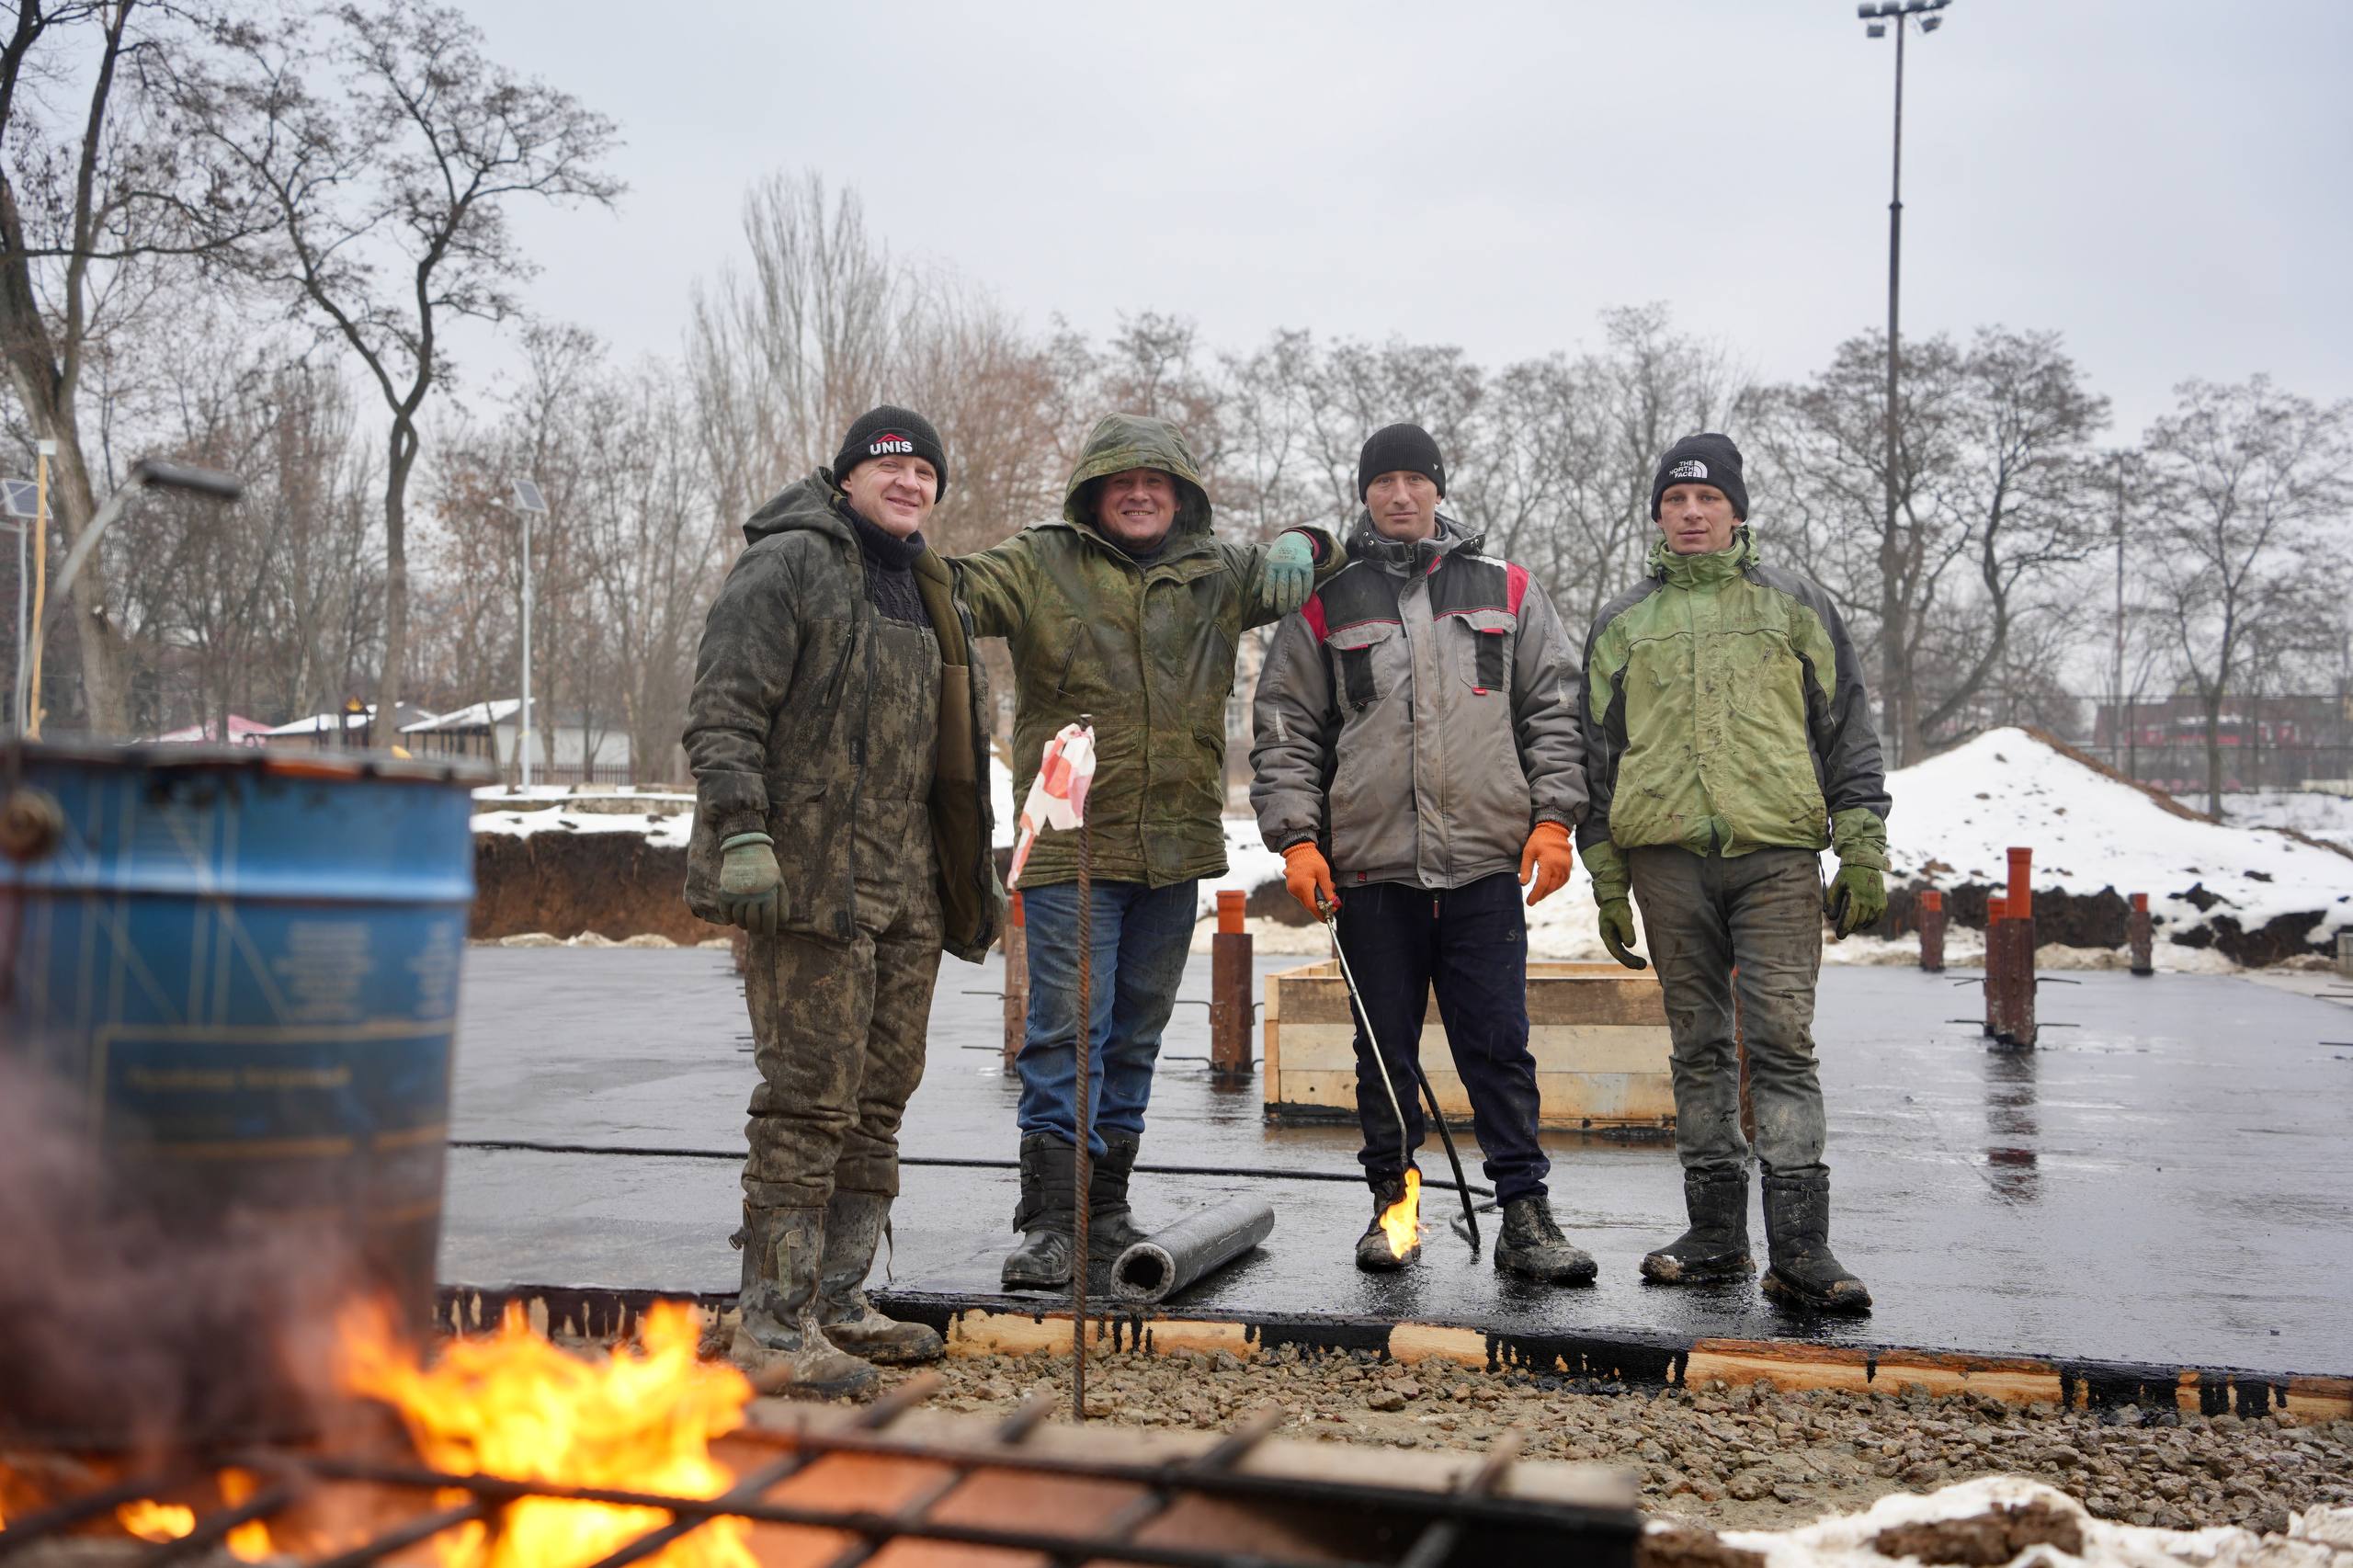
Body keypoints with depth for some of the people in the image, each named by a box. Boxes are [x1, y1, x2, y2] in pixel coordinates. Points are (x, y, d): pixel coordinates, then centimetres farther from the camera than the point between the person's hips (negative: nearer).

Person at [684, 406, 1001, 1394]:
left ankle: (838, 1303, 21)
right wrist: (740, 835, -22)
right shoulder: (787, 565, -3)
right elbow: (723, 709, -12)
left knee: (879, 1099, 11)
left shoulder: (928, 592, 22)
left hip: (908, 886, 8)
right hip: (812, 879, -8)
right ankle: (773, 1321, -2)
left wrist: (975, 872, 24)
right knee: (810, 1098, -9)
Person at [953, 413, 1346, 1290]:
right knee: (1067, 1031, -8)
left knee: (1136, 1036, 13)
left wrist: (1304, 546, -3)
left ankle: (1106, 1212, 25)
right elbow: (967, 591, -12)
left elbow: (1293, 569, 21)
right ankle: (1046, 1224, -1)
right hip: (1070, 846, -4)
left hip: (1176, 849, 4)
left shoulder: (1217, 576, 12)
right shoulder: (1042, 565, 2)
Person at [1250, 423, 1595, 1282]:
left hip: (1486, 863, 0)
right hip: (1370, 865, 0)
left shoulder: (1507, 591, 11)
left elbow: (1555, 711, 11)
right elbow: (1285, 733, 8)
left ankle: (1525, 1212, 7)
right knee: (1385, 1050, 8)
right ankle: (1391, 1202, 19)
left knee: (1498, 1047, 1)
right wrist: (1295, 836, -3)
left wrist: (1554, 816, 1)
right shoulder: (1325, 606, 9)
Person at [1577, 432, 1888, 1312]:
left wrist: (1863, 852, 1)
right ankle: (1716, 1234, 13)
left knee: (1782, 1043, -9)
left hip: (1776, 851, -2)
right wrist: (1606, 880, 10)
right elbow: (1598, 753, 16)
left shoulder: (1794, 605, 12)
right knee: (1698, 1047, 6)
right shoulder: (1623, 623, 16)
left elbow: (1846, 728, 9)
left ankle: (1800, 1248, -9)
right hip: (1668, 854, 2)